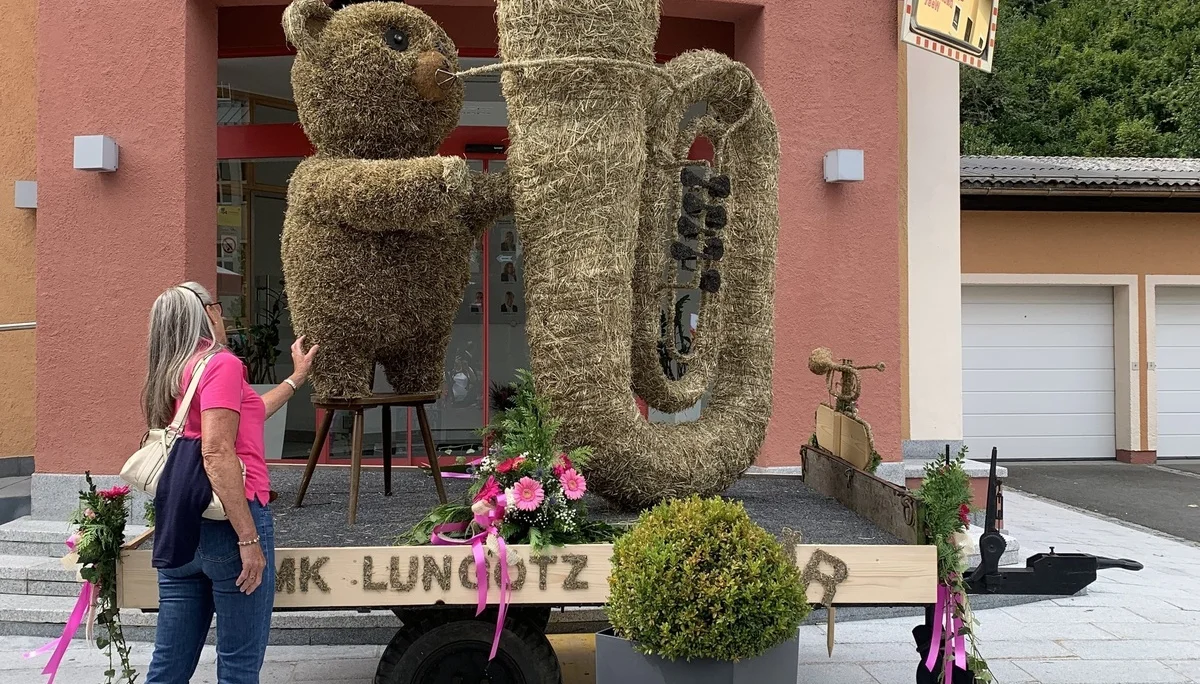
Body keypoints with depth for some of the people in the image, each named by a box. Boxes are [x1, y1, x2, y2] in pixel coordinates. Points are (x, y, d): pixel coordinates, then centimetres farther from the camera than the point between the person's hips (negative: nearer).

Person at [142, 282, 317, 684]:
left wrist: (296, 378, 39)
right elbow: (217, 455, -19)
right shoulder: (221, 363, -8)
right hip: (228, 521, -8)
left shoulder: (166, 376, 17)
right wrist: (249, 538, -19)